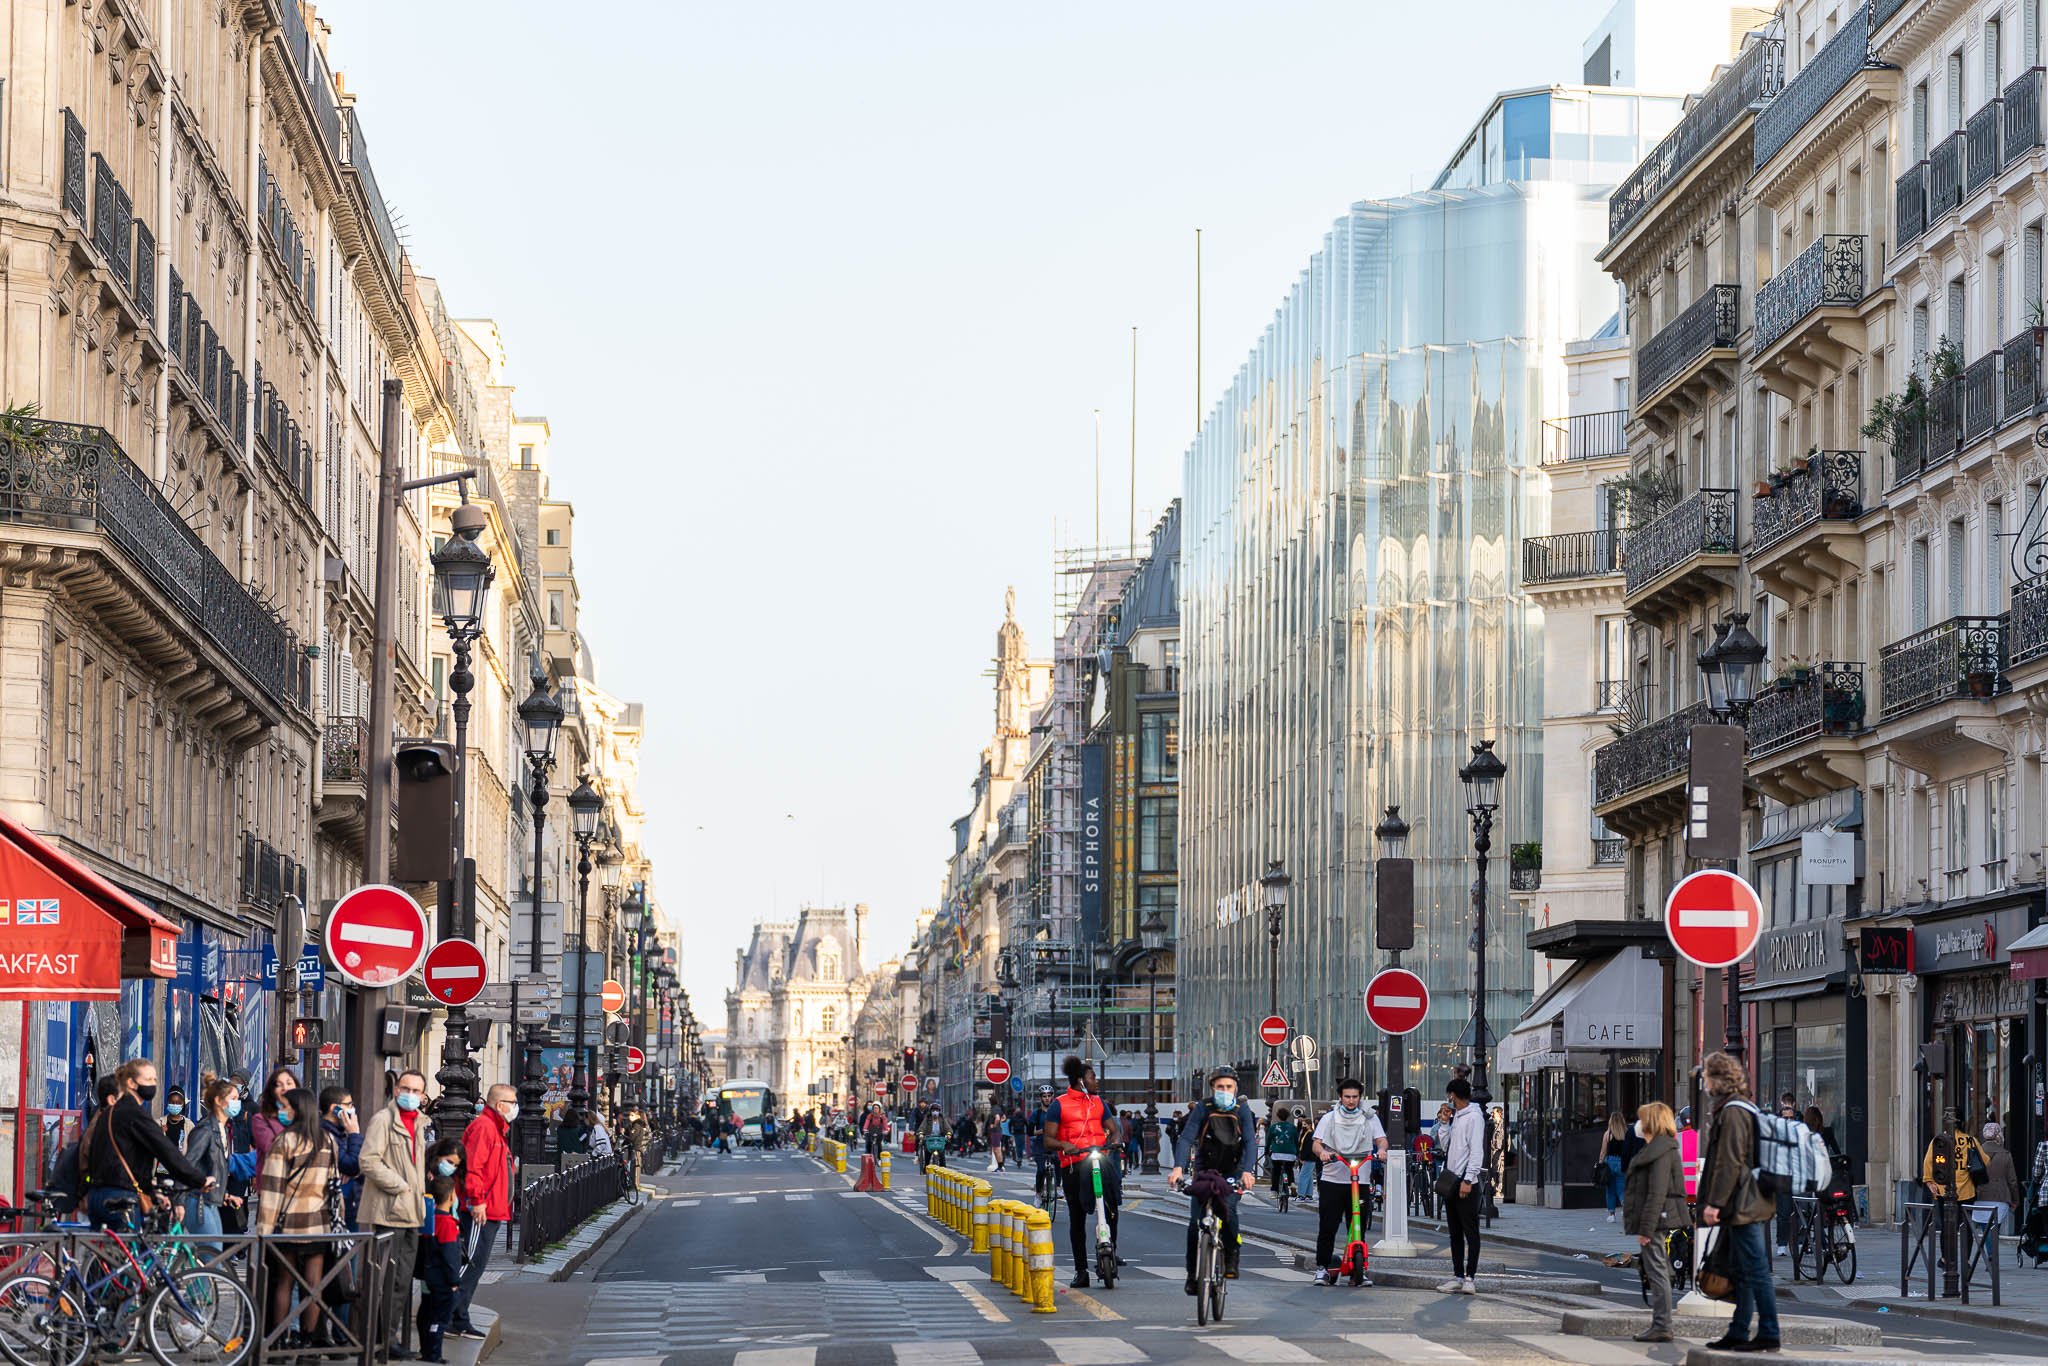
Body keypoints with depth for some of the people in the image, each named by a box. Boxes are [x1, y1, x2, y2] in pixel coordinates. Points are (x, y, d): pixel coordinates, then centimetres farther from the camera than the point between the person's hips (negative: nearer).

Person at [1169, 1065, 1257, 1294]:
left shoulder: (1241, 1110, -6)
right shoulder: (1202, 1109, -9)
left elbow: (1250, 1142, -17)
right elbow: (1186, 1138, -19)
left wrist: (1247, 1171, -35)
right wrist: (1178, 1167, -36)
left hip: (1232, 1172, 0)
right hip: (1203, 1170, 0)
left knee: (1228, 1209, -27)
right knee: (1195, 1221, -10)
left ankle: (1231, 1257, -10)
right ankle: (1192, 1273, 1)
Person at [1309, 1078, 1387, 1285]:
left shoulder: (1370, 1117, 10)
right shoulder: (1330, 1117, 8)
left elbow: (1381, 1138, -1)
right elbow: (1316, 1143, -1)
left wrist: (1381, 1149, -25)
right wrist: (1322, 1152, -25)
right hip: (1333, 1178, -1)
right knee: (1327, 1227, -4)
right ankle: (1322, 1268, 5)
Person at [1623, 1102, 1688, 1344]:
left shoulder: (1661, 1152, -16)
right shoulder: (1653, 1149, 18)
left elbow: (1657, 1194, -22)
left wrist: (1645, 1228, -23)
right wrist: (1641, 1226, 22)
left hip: (1656, 1222, -11)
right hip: (1656, 1222, 11)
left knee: (1657, 1272, -8)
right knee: (1654, 1273, 13)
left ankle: (1661, 1326, -7)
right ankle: (1659, 1324, 17)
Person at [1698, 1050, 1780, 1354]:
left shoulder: (1732, 1112, -14)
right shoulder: (1745, 1109, 18)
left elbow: (1729, 1162, -19)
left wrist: (1715, 1202, -18)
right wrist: (1716, 1201, 24)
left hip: (1743, 1204, -11)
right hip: (1752, 1203, 11)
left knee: (1756, 1270, -8)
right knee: (1741, 1271, 14)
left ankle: (1768, 1334, -7)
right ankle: (1738, 1334, 20)